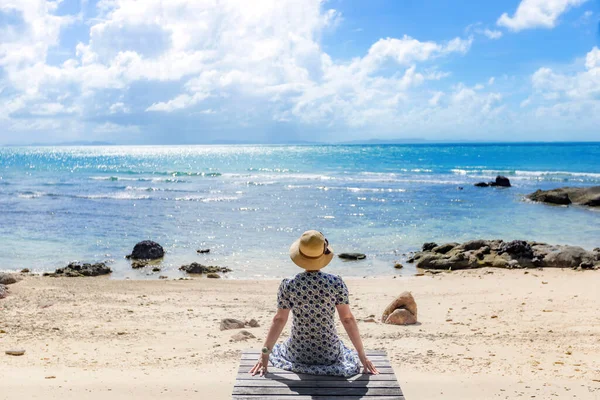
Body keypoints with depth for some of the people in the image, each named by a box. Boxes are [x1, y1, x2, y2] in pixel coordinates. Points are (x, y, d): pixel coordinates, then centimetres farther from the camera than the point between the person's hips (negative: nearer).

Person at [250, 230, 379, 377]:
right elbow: (348, 319, -11)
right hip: (329, 354, 0)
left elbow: (279, 320, -10)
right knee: (349, 354, 36)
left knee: (277, 349, 36)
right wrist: (362, 355, -2)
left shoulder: (288, 285, -15)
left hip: (298, 353, 0)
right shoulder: (336, 283, -15)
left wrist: (265, 354, 0)